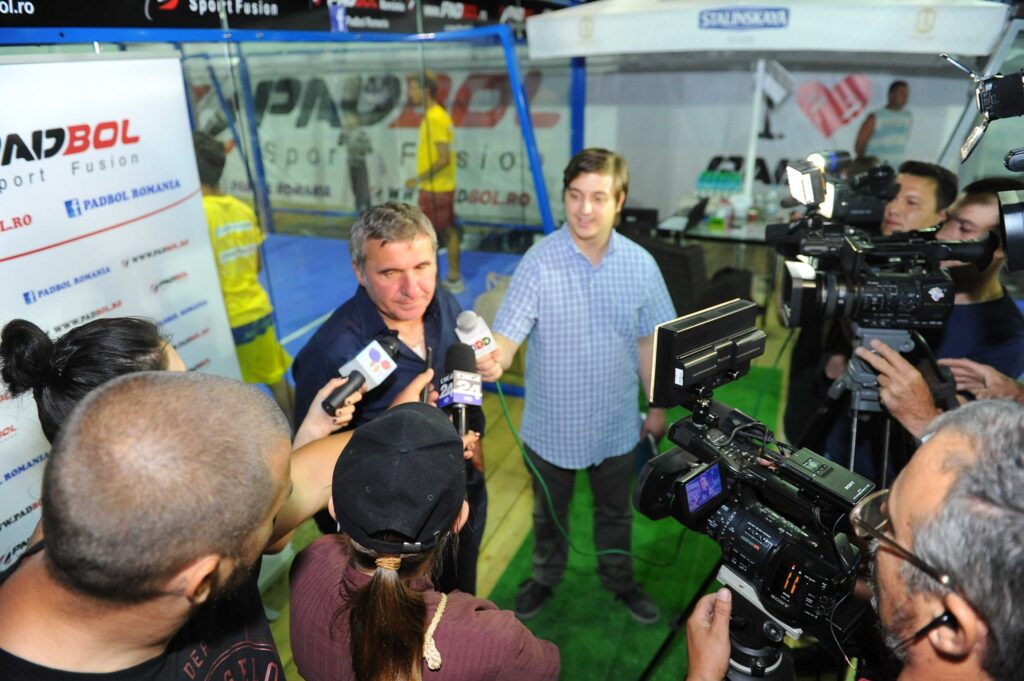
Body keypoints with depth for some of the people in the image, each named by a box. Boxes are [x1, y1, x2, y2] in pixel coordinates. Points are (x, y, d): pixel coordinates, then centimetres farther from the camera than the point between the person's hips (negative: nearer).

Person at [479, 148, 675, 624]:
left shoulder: (640, 265, -11)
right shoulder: (539, 261, -20)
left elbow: (649, 341, 0)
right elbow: (508, 333, -28)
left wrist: (657, 407, 7)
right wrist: (494, 359, -51)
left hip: (616, 423, 2)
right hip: (552, 423, -1)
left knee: (615, 512, 25)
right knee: (549, 513, 24)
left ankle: (618, 579, 53)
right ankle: (545, 577, 51)